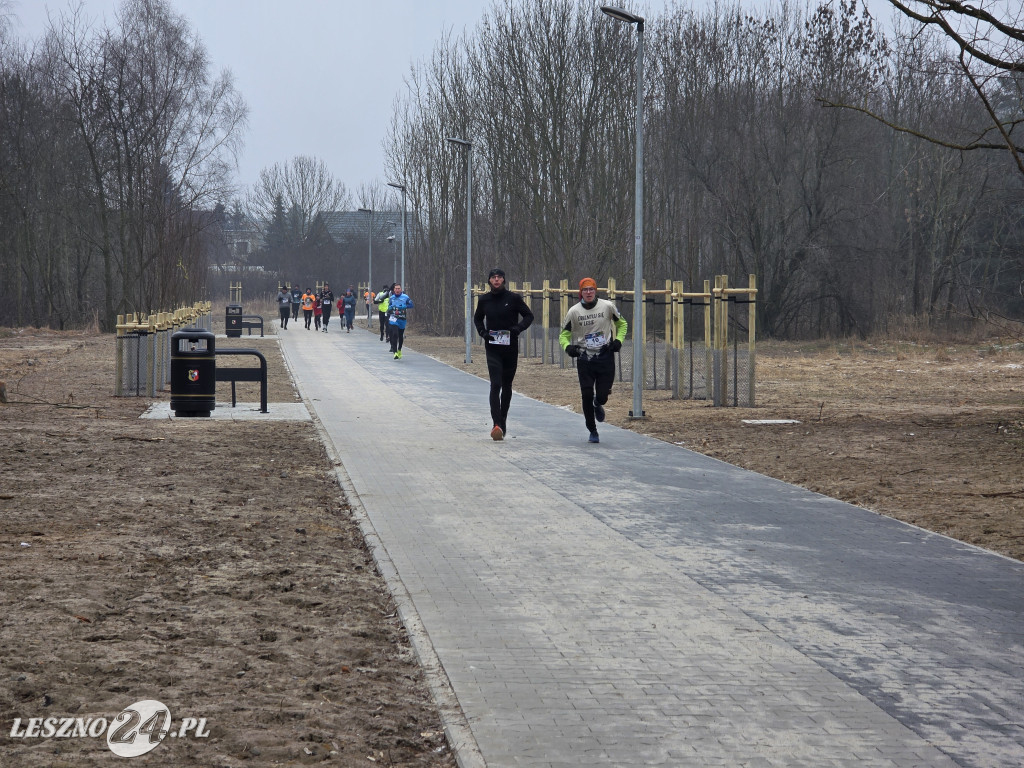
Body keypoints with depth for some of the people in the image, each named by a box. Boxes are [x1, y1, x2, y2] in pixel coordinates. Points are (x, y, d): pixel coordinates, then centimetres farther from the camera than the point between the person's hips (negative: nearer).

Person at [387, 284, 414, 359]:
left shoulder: (405, 297, 0)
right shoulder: (391, 298, 9)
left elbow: (411, 305, -1)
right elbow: (389, 306, 21)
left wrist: (403, 307, -16)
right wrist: (390, 307, -3)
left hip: (402, 319, 0)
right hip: (393, 318, 0)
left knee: (401, 336, 12)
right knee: (394, 334, -17)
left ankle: (399, 350, 35)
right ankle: (395, 352, -20)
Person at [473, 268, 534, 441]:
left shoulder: (513, 298, -2)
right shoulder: (484, 300, 4)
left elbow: (529, 316, 5)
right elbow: (477, 318, 20)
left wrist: (518, 328, -13)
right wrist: (482, 332, 1)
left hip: (510, 348, 0)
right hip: (493, 348, 0)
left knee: (507, 386, 13)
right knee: (495, 385, -14)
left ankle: (503, 420, 29)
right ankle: (497, 424, -22)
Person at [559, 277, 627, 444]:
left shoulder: (607, 306, -1)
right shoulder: (574, 311, -1)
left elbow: (622, 323, 16)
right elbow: (564, 334, 7)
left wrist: (618, 340, -1)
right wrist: (567, 346, -15)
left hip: (605, 357, 0)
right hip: (584, 359, 0)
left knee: (602, 396, -1)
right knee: (587, 396, -4)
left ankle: (598, 405, 38)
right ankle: (592, 431, 13)